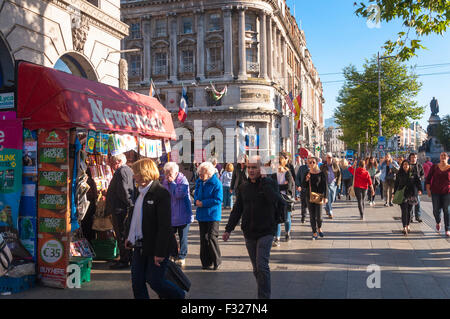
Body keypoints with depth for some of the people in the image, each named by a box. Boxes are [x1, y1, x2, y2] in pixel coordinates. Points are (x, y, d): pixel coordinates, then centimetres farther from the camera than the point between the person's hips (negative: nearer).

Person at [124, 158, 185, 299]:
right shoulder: (140, 192, 7)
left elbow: (164, 225, -22)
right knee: (137, 281, 10)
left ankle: (179, 295, 28)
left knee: (155, 281, 2)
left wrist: (160, 252, -22)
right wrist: (129, 236, 15)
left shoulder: (161, 193, -20)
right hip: (140, 246, 8)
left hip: (156, 247, -8)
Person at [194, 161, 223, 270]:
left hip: (213, 215, -6)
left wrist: (203, 203, -18)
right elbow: (196, 194, 18)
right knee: (203, 238, 9)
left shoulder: (216, 183, -13)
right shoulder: (199, 182, 7)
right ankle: (206, 262, 20)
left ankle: (217, 261, 11)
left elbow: (218, 200, -17)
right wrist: (196, 201, -6)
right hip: (202, 215, 6)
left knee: (212, 238, -7)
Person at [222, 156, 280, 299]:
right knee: (256, 268, 10)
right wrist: (228, 229, 10)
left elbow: (275, 199, -25)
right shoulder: (244, 186, 9)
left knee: (262, 265, -14)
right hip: (249, 232, 5)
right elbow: (237, 209, 13)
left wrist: (263, 181, -22)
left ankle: (264, 296, -6)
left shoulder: (270, 183, -5)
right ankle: (263, 294, 23)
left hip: (265, 232, -5)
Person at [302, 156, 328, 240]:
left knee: (319, 216, -3)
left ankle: (319, 228, 27)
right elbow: (303, 186, 6)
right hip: (309, 197, 3)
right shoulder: (307, 174, 5)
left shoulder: (321, 173, -3)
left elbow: (325, 186, -3)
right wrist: (306, 180, -12)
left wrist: (325, 197, -11)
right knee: (312, 216, 4)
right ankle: (314, 233, 13)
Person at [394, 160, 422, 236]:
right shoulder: (399, 174, 7)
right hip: (402, 195, -1)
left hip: (411, 194, 1)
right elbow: (396, 184, 11)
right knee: (404, 211, -9)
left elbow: (418, 182, 3)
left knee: (409, 210, 8)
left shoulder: (413, 174, 7)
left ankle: (408, 225, 23)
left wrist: (419, 189, -13)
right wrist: (394, 193, 7)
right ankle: (404, 227, -11)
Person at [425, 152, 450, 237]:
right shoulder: (434, 167, 2)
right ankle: (438, 222, 35)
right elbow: (428, 178, 5)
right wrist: (428, 189, -1)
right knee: (436, 210, 3)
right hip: (435, 192, 1)